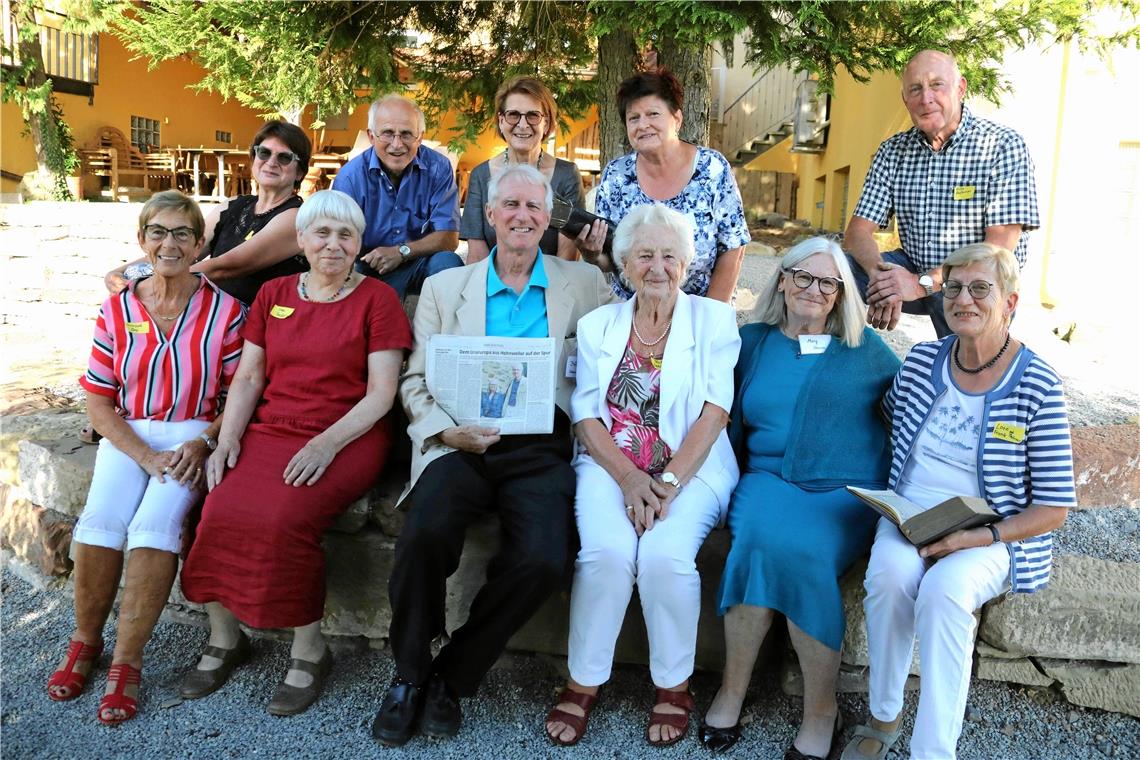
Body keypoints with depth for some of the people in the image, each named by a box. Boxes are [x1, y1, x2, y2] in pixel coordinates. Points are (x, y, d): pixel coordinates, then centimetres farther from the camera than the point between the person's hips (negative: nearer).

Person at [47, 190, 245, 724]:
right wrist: (145, 457, -10)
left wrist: (203, 443, -17)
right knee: (99, 522, -22)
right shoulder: (117, 310, 5)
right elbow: (97, 401, 3)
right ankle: (84, 641, 4)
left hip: (193, 436, -2)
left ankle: (126, 662, -11)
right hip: (128, 436, 2)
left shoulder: (224, 311, -2)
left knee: (154, 525, -26)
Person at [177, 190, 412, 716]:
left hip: (347, 439, -4)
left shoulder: (376, 298, 1)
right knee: (221, 511, -22)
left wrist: (327, 442, -18)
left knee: (282, 519, -29)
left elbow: (381, 391, -6)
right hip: (269, 433, 4)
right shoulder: (273, 295, 16)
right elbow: (248, 378, 14)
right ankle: (224, 638, 3)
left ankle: (310, 650, -6)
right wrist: (228, 437, -3)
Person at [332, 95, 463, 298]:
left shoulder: (438, 168, -5)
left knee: (447, 262, -30)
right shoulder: (350, 176, -8)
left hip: (421, 262, 2)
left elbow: (449, 238, -7)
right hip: (370, 268, -2)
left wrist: (401, 252, -19)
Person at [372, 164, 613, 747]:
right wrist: (447, 429, -8)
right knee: (425, 532, -29)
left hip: (541, 448, 0)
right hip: (463, 443, 0)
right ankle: (409, 675, -3)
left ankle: (453, 676, -2)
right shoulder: (444, 287, 16)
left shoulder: (584, 283, 15)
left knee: (542, 558, -27)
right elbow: (416, 381, 11)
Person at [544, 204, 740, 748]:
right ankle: (583, 683, -5)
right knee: (607, 551, -27)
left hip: (692, 469, -1)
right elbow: (586, 417, 3)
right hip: (611, 465, 1)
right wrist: (630, 480, -14)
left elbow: (714, 411, -4)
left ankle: (673, 686, -3)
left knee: (665, 554, -28)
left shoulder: (714, 320, 5)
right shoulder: (597, 326, 10)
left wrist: (668, 482, -17)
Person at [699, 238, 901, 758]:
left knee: (798, 550, -32)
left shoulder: (866, 349, 11)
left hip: (846, 491, -1)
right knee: (764, 535, -33)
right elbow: (732, 423, 15)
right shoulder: (753, 342, 15)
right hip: (769, 479, 2)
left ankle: (821, 710, -14)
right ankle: (731, 688, -15)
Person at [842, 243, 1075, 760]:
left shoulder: (1038, 387, -7)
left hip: (991, 537, -3)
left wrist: (980, 537, -21)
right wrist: (895, 509, 6)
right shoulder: (921, 361, 4)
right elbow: (886, 418, 23)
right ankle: (883, 718, -9)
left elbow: (1053, 508, -5)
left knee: (944, 587, -34)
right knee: (889, 574, -30)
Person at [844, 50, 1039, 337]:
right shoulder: (893, 151, 2)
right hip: (912, 270, 4)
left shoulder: (1004, 146, -12)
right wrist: (879, 271, -29)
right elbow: (858, 231, -5)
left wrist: (923, 283, -30)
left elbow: (1000, 247, -19)